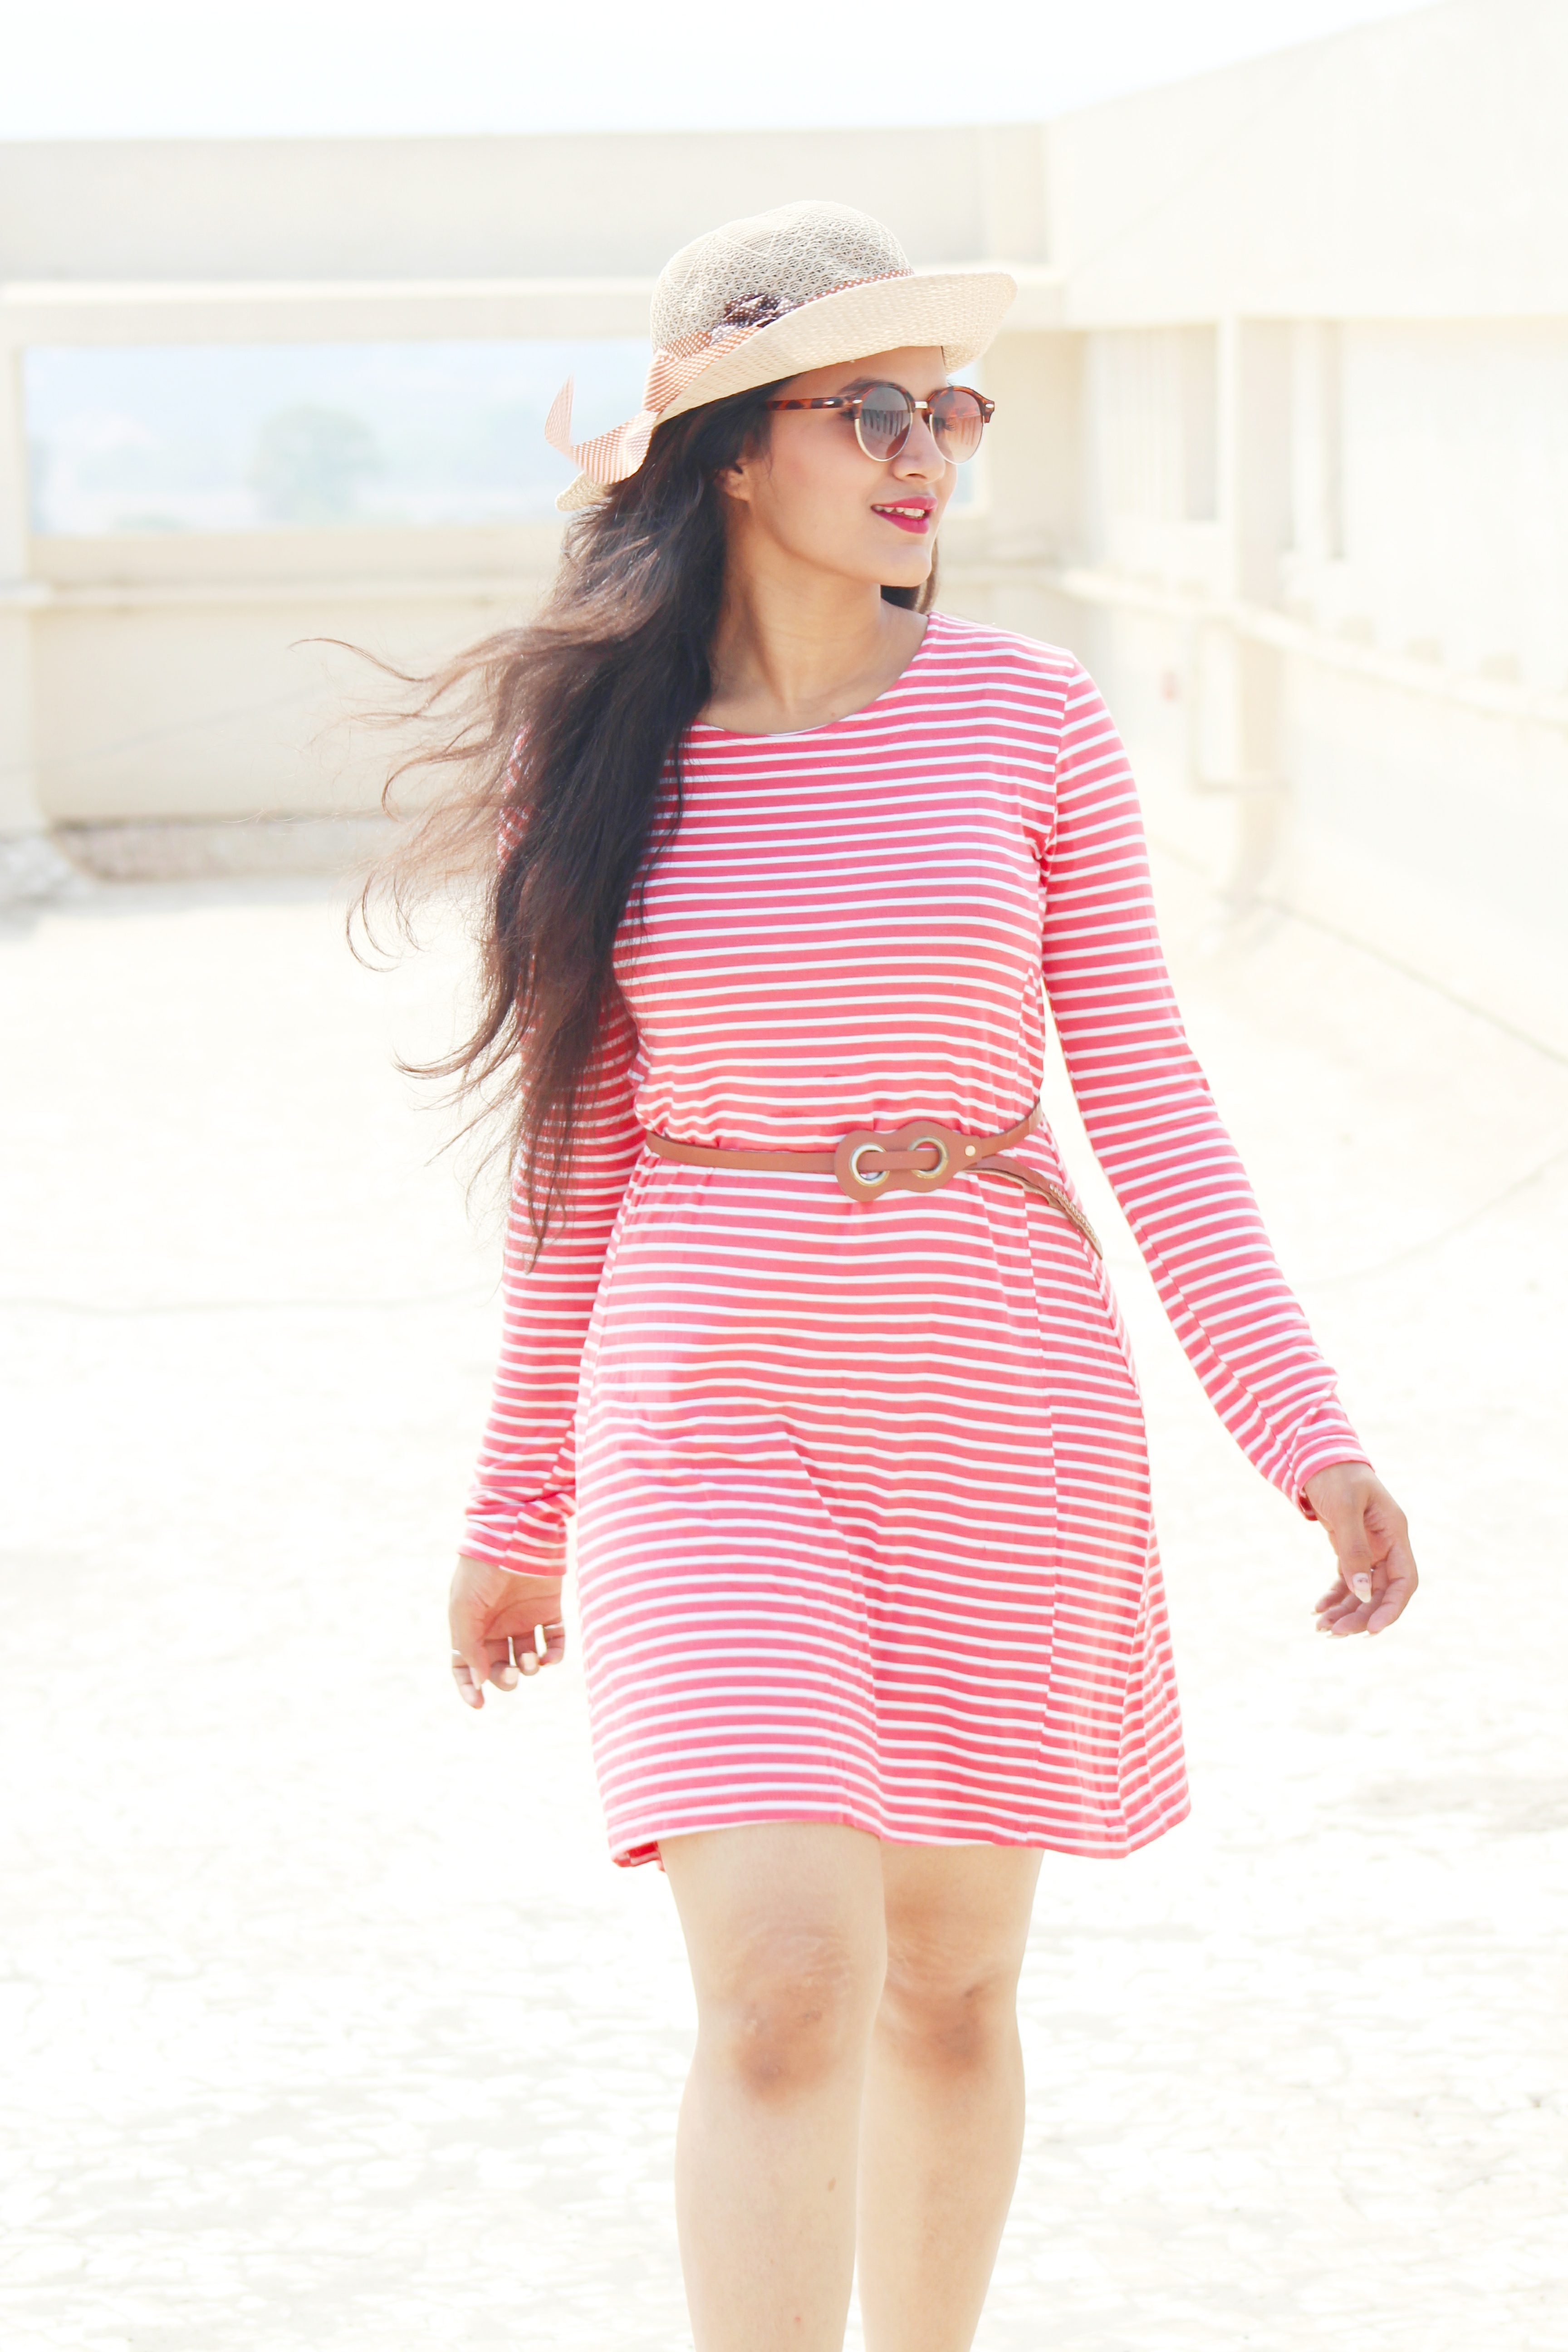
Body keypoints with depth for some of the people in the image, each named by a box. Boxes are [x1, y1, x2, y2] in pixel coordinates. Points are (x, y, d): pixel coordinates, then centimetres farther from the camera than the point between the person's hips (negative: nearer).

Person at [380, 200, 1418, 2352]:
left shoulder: (1023, 717, -1)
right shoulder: (600, 746, 1)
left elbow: (1149, 1101, 1)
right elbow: (582, 1149, 9)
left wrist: (1306, 1433, -5)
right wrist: (520, 1504, 13)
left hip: (1000, 1389, 1)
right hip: (711, 1395, -1)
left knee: (950, 1984, 11)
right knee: (781, 1994, -13)